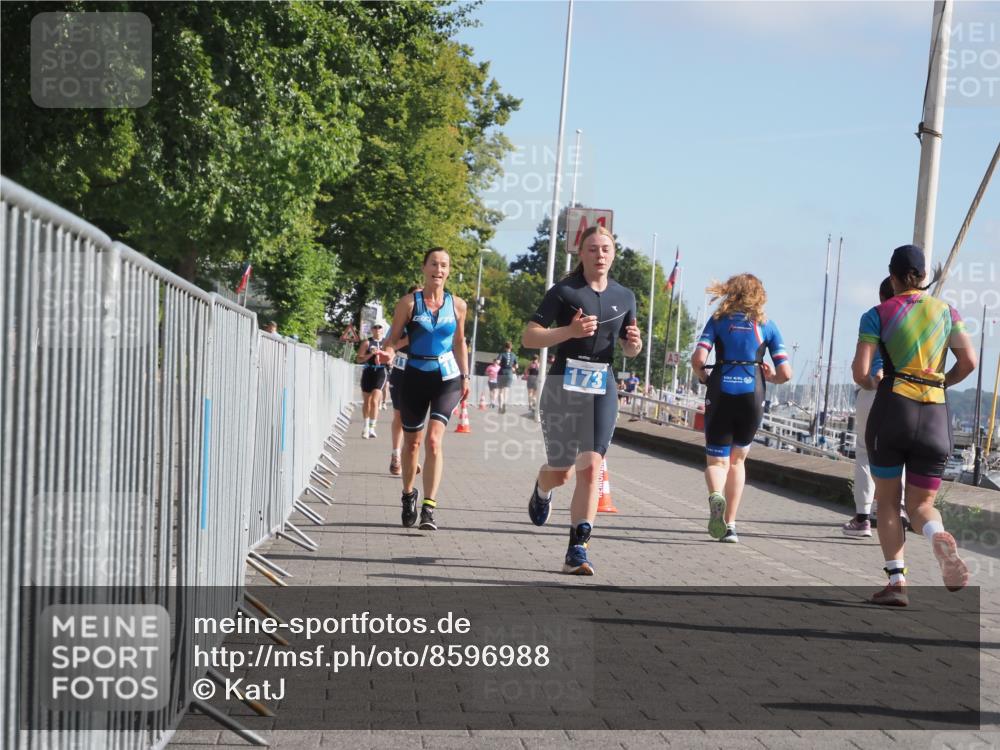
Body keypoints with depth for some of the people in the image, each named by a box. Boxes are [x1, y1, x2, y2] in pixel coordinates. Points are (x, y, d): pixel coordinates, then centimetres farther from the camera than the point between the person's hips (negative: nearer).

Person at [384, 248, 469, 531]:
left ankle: (429, 508, -19)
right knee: (412, 442, 12)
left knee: (434, 439, -17)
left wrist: (465, 376, 14)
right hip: (415, 377, 0)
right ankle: (409, 494, 38)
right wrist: (388, 353, -24)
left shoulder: (457, 305, 3)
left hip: (447, 378, 0)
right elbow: (394, 339, -2)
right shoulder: (409, 303, -3)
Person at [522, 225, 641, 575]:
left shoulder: (624, 297, 10)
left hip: (603, 388, 3)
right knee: (561, 472, 6)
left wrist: (635, 343, -2)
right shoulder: (564, 292, -4)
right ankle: (542, 491, 44)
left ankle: (577, 550, -9)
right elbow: (529, 337, -9)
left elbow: (629, 349, 22)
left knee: (590, 468, -11)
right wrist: (570, 331, -23)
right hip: (564, 384, -3)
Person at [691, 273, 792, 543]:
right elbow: (785, 373, 2)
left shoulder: (719, 320, 7)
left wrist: (703, 378, 12)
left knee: (717, 460, 6)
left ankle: (715, 496, -28)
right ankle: (730, 525, 15)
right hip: (752, 396, 1)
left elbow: (697, 359, -7)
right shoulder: (767, 325, 8)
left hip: (721, 393, -1)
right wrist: (769, 377, 22)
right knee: (737, 460, 19)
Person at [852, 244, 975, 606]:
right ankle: (939, 538, -25)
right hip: (936, 417, 2)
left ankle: (896, 580, -1)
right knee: (921, 504, 11)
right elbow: (968, 362, 0)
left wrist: (868, 379, 16)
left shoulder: (877, 315, 2)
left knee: (888, 499, 13)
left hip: (892, 410, -2)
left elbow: (860, 372, -6)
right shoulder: (946, 311, 10)